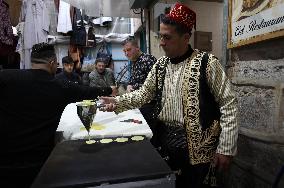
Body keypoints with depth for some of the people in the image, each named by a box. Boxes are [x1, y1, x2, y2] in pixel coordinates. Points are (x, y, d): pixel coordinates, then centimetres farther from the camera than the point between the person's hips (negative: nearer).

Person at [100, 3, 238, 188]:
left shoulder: (207, 63, -13)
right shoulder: (160, 65, 4)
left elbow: (229, 105, -11)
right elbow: (144, 94, 10)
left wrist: (226, 148, -12)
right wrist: (117, 102, -4)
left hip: (199, 147, -4)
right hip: (166, 141, 5)